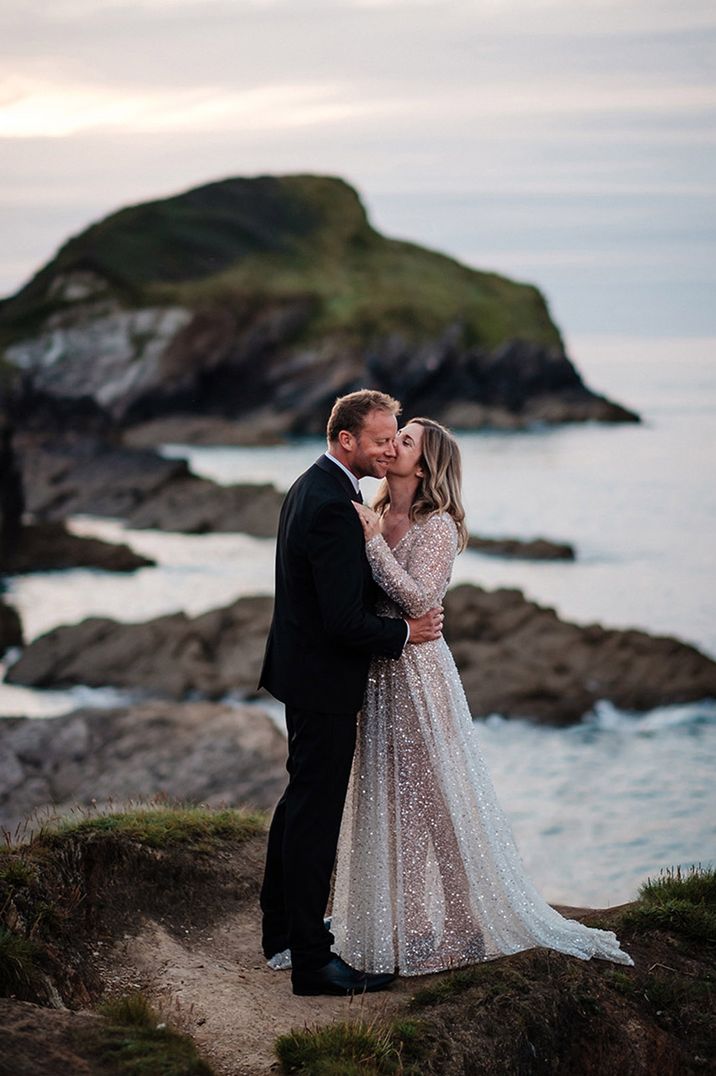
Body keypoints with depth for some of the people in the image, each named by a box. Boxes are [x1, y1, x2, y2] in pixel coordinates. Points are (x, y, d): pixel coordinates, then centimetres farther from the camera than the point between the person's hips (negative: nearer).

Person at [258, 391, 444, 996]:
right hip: (324, 680, -11)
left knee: (302, 798, 22)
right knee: (317, 814, -3)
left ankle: (281, 929, 35)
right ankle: (311, 961, 5)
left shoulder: (312, 488, 8)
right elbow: (346, 621, -26)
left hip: (300, 668, 11)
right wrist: (406, 632, -12)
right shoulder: (335, 510, -25)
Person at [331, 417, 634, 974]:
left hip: (416, 673, -8)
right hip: (374, 675, 8)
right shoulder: (374, 517, 9)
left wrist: (373, 542, -25)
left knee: (435, 799, 1)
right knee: (385, 800, 14)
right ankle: (399, 920, 25)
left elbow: (418, 599, -25)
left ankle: (467, 922, 13)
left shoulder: (437, 526, -13)